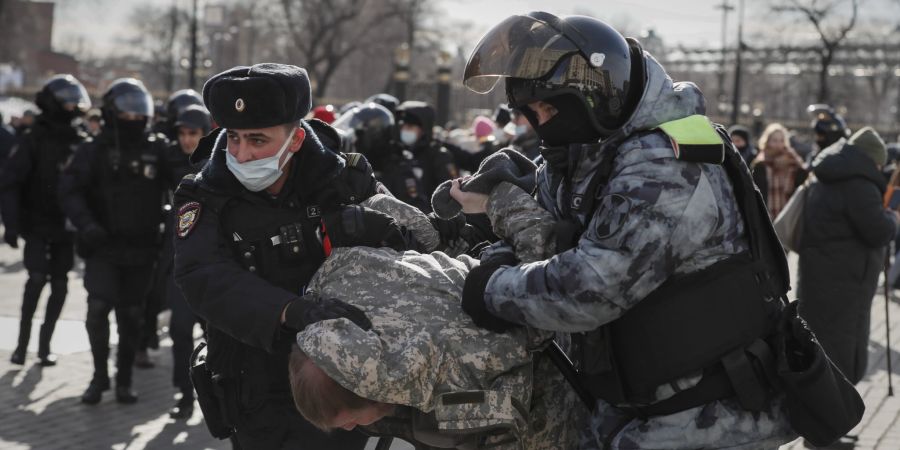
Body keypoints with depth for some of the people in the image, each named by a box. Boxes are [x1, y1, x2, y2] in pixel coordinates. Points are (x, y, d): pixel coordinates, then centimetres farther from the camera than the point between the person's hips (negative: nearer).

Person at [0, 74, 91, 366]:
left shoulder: (79, 143, 6)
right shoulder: (34, 140, -7)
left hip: (65, 227, 4)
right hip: (37, 224, -4)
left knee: (59, 285, 3)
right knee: (38, 277, -14)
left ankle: (44, 344, 13)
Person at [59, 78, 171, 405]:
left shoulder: (157, 150, 4)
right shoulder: (95, 151, -1)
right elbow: (70, 190, -8)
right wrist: (86, 224, -23)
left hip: (141, 249, 2)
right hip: (103, 247, -2)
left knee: (131, 316, 7)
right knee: (98, 309, -13)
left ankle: (124, 380, 20)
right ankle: (100, 375, 5)